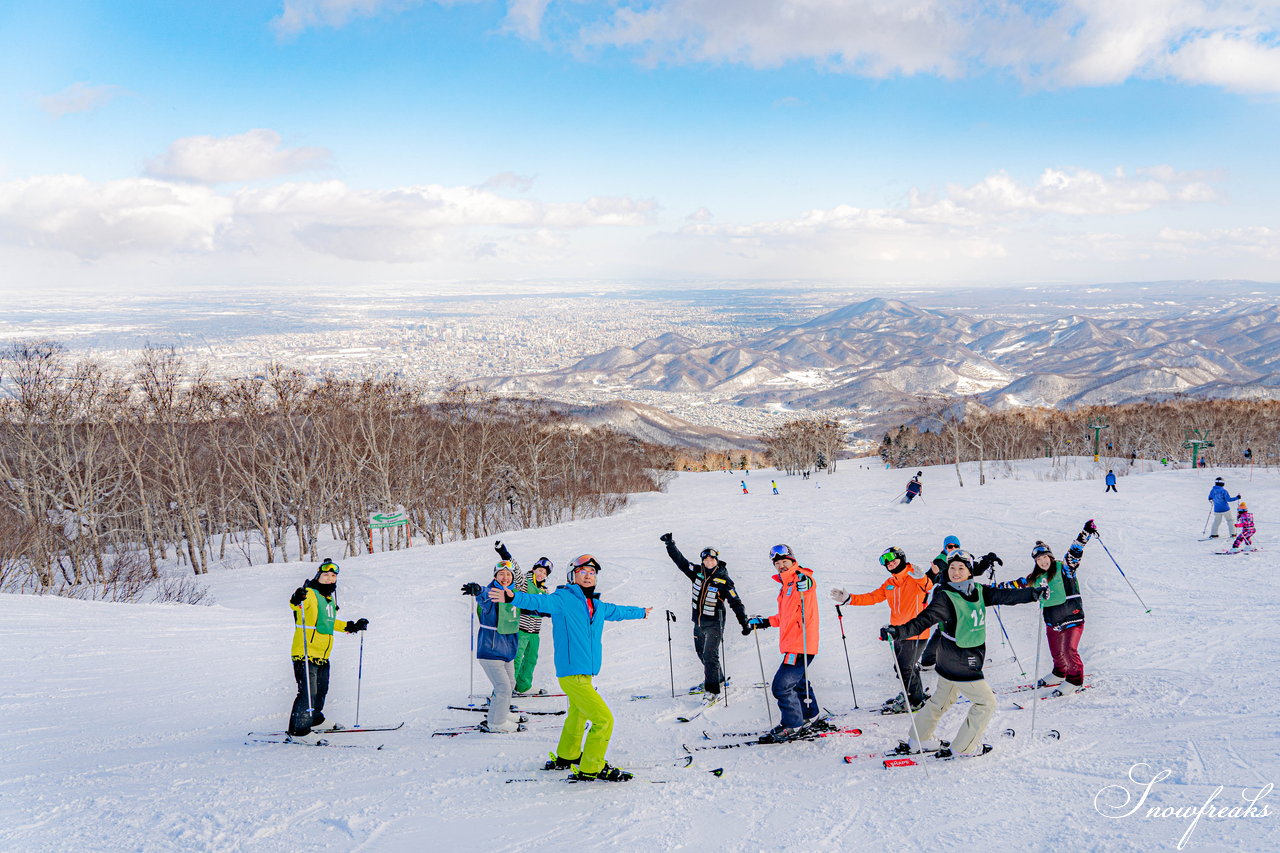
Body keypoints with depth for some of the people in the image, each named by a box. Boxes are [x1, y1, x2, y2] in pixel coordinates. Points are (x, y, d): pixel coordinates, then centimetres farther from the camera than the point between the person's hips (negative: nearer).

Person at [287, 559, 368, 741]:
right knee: (308, 692, -11)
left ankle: (313, 718, 38)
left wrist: (352, 626, 31)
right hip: (306, 654, -9)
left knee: (321, 690, 19)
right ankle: (298, 730, -3)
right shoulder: (310, 594, -10)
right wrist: (297, 599, -54)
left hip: (323, 656, 9)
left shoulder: (330, 598, 18)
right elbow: (295, 603, -32)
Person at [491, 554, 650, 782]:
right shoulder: (563, 599, -10)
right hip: (572, 674, -9)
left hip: (586, 673, 9)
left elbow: (618, 611, 34)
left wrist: (641, 612, 51)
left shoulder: (597, 606, 14)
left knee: (578, 714, 25)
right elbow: (539, 602, -26)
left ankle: (566, 757, 44)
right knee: (604, 719, -9)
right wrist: (513, 597, -45)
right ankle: (590, 769, 1)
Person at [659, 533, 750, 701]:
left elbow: (736, 603, -11)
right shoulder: (698, 572, -1)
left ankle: (712, 690, -6)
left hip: (714, 624, -6)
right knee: (701, 652, 18)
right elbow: (680, 561, 5)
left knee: (710, 655, -12)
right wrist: (670, 545, -2)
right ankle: (717, 678, 38)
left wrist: (744, 623, -15)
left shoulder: (724, 581, -14)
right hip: (698, 622, 6)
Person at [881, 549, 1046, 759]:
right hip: (959, 664, -8)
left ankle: (917, 741, 35)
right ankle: (963, 748, 15)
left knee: (942, 699, 22)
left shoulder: (979, 592, 0)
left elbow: (1006, 595, 6)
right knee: (986, 702, 2)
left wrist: (1034, 593, 3)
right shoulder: (945, 597, -20)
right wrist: (899, 632, -44)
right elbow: (925, 619, -29)